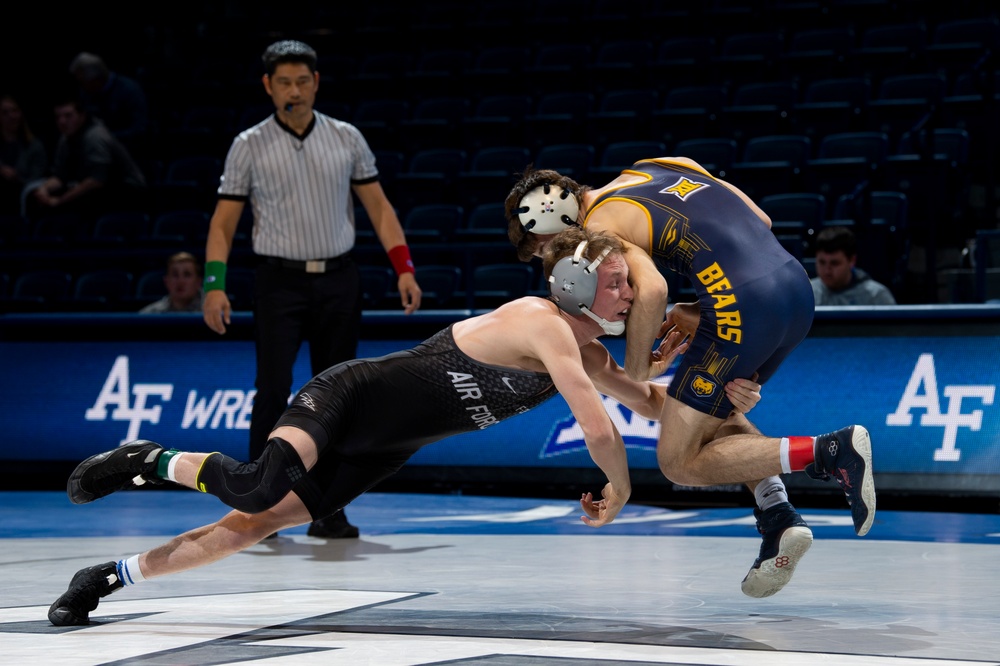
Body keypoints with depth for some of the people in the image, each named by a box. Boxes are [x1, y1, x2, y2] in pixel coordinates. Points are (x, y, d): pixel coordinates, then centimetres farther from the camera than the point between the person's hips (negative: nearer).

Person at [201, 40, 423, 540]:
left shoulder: (347, 139, 6)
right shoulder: (249, 147, 0)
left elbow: (378, 206, 9)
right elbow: (223, 222, 0)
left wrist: (404, 268, -1)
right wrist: (215, 284, -12)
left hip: (338, 281, 2)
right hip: (280, 282, -2)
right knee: (273, 389, -11)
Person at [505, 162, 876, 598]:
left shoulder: (601, 227, 0)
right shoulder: (656, 166, 23)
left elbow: (651, 290, -19)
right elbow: (760, 223, 22)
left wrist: (635, 371, -3)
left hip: (742, 308, -9)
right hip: (797, 286, 9)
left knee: (679, 462, 3)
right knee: (713, 416, 28)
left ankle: (832, 453, -10)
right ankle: (778, 517, 10)